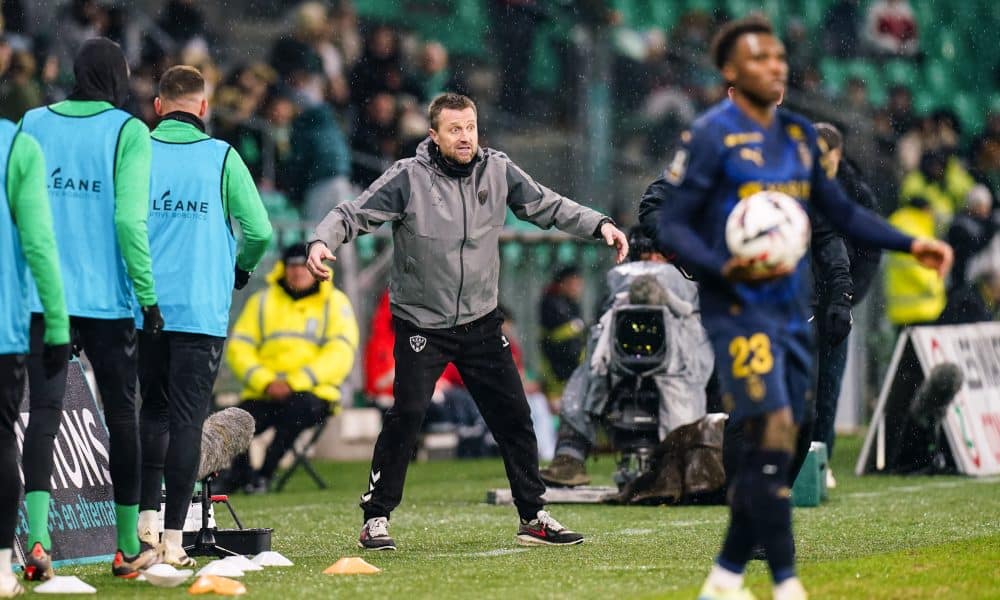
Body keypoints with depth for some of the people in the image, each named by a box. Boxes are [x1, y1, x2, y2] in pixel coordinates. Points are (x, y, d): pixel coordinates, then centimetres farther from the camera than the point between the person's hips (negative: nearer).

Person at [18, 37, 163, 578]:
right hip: (105, 295, -2)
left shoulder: (33, 123, 7)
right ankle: (129, 546, 17)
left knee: (44, 412, -3)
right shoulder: (128, 132, -3)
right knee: (120, 414, 10)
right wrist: (147, 294, -6)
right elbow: (129, 219, -11)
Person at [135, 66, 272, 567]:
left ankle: (146, 513, 8)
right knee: (187, 419, 1)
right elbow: (259, 231, -5)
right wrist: (240, 270, 15)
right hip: (202, 309, -2)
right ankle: (173, 536, -2)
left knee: (153, 409, 19)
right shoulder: (221, 157, -2)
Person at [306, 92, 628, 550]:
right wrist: (323, 241, -31)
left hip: (481, 323, 4)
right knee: (406, 416, -13)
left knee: (513, 415, 5)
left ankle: (533, 516, 17)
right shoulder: (408, 178, -11)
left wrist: (599, 225, -2)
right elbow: (353, 214, -12)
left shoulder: (498, 171, 0)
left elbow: (548, 206, 10)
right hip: (421, 323, -4)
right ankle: (376, 518, 0)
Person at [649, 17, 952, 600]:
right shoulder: (711, 136, -9)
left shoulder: (799, 135, 12)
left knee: (773, 453, 8)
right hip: (740, 311, -7)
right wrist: (724, 269, -26)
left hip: (792, 312, 7)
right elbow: (673, 225, -10)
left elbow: (840, 210, 20)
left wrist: (910, 244, 10)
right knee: (773, 437, -15)